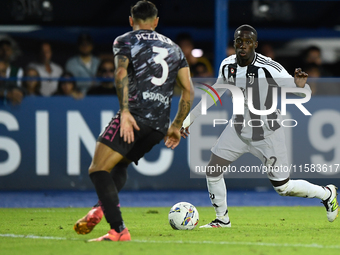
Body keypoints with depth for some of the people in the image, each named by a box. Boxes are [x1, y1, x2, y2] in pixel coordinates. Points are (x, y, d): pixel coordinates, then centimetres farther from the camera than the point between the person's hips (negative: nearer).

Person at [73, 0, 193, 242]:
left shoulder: (124, 41, 9)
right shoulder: (174, 48, 24)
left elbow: (121, 74, -11)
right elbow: (188, 90, 18)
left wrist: (125, 111, -18)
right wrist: (177, 126, 25)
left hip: (136, 114, -6)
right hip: (160, 126, 6)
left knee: (98, 170, -9)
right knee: (119, 164, 27)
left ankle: (119, 230, -24)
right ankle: (102, 208, 4)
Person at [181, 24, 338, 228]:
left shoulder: (269, 68, -24)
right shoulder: (227, 66, -7)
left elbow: (303, 94, -19)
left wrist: (301, 86, -44)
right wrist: (189, 119, 12)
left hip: (267, 133, -5)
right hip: (239, 129, 5)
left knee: (283, 188, 1)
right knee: (213, 171, -4)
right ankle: (222, 219, 17)